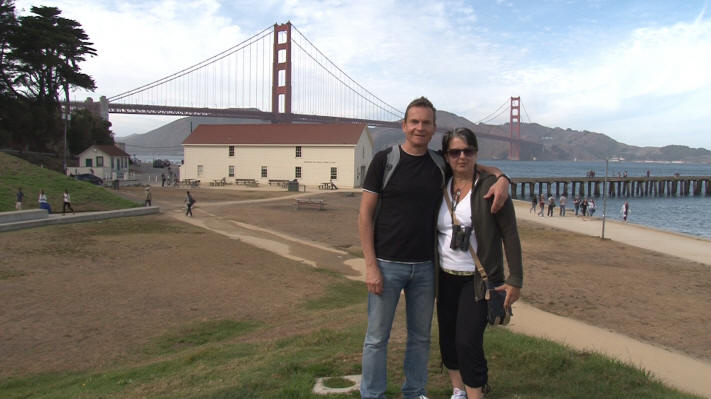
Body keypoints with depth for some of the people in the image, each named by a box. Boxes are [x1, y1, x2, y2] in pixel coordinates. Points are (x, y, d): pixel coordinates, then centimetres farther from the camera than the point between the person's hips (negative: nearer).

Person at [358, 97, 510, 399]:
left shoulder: (441, 164, 5)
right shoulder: (384, 160, -6)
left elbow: (478, 166, 20)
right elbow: (365, 214, -6)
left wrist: (501, 179, -5)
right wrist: (371, 266, -12)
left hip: (425, 266, 4)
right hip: (387, 264, -4)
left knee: (420, 337, 15)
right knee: (377, 338, 5)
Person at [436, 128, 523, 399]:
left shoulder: (490, 186, -10)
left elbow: (510, 234, -8)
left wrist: (515, 280, -11)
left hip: (478, 279, -5)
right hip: (446, 277, 5)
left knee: (468, 342, -12)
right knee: (448, 339, 13)